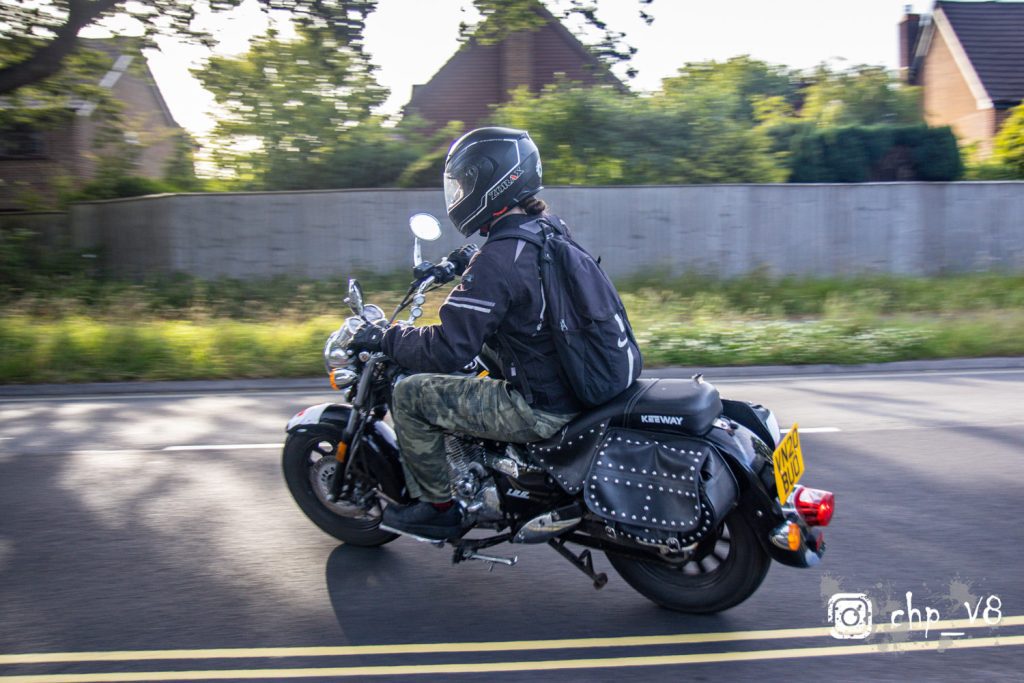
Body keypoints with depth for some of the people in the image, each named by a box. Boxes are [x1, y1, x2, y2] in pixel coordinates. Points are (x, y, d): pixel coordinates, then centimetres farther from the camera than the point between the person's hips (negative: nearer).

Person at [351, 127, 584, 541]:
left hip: (539, 410, -9)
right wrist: (470, 260, 36)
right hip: (584, 391, 9)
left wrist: (382, 339, -9)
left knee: (409, 395, -3)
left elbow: (448, 349, -23)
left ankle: (437, 508, 12)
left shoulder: (496, 260, -22)